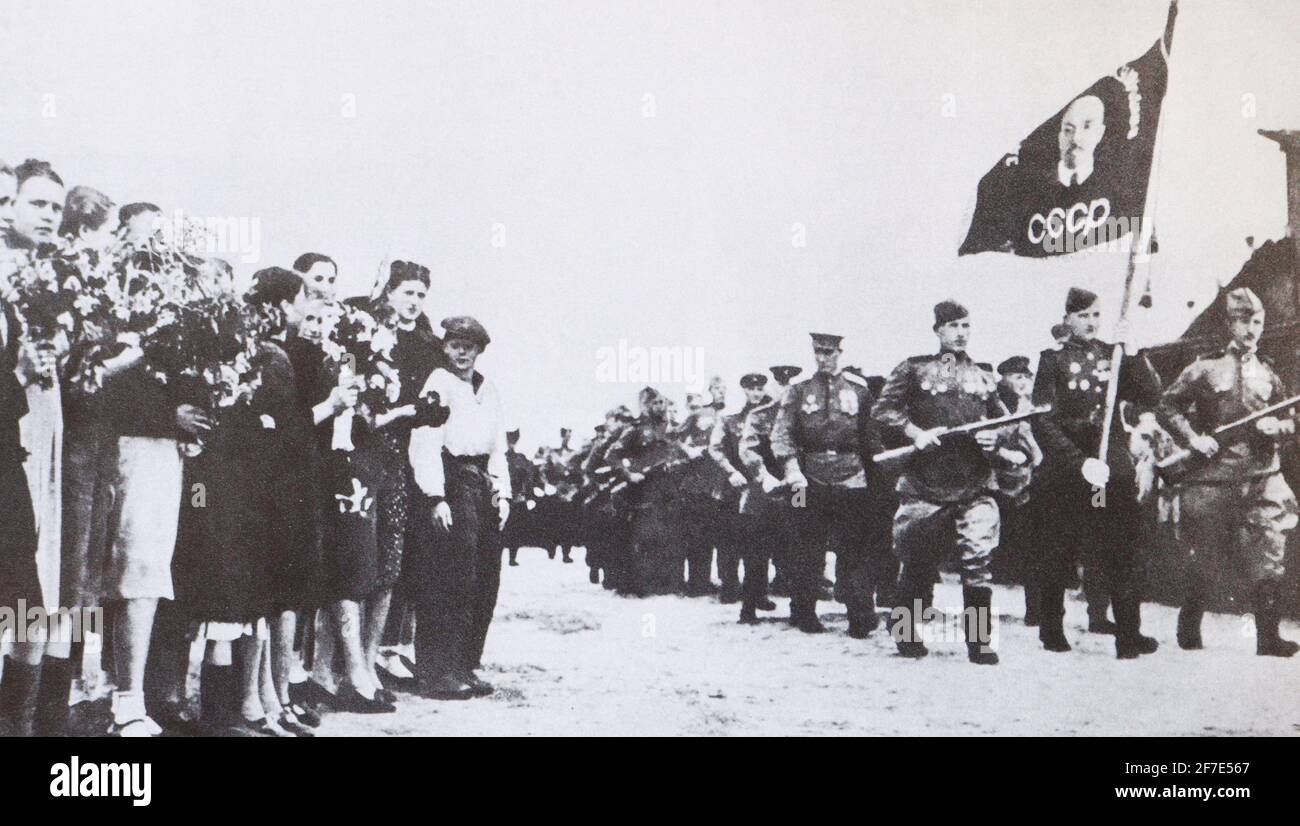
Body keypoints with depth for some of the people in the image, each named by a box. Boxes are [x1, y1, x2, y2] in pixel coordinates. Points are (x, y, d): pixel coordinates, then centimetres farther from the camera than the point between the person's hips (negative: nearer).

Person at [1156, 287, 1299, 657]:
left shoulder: (1268, 373, 13)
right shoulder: (1205, 368, 2)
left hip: (1261, 478, 3)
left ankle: (1268, 637, -2)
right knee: (1205, 563, 5)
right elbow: (1166, 407, 2)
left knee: (1269, 561, -7)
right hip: (1212, 478, -3)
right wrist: (1192, 437, -11)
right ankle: (1189, 629, 24)